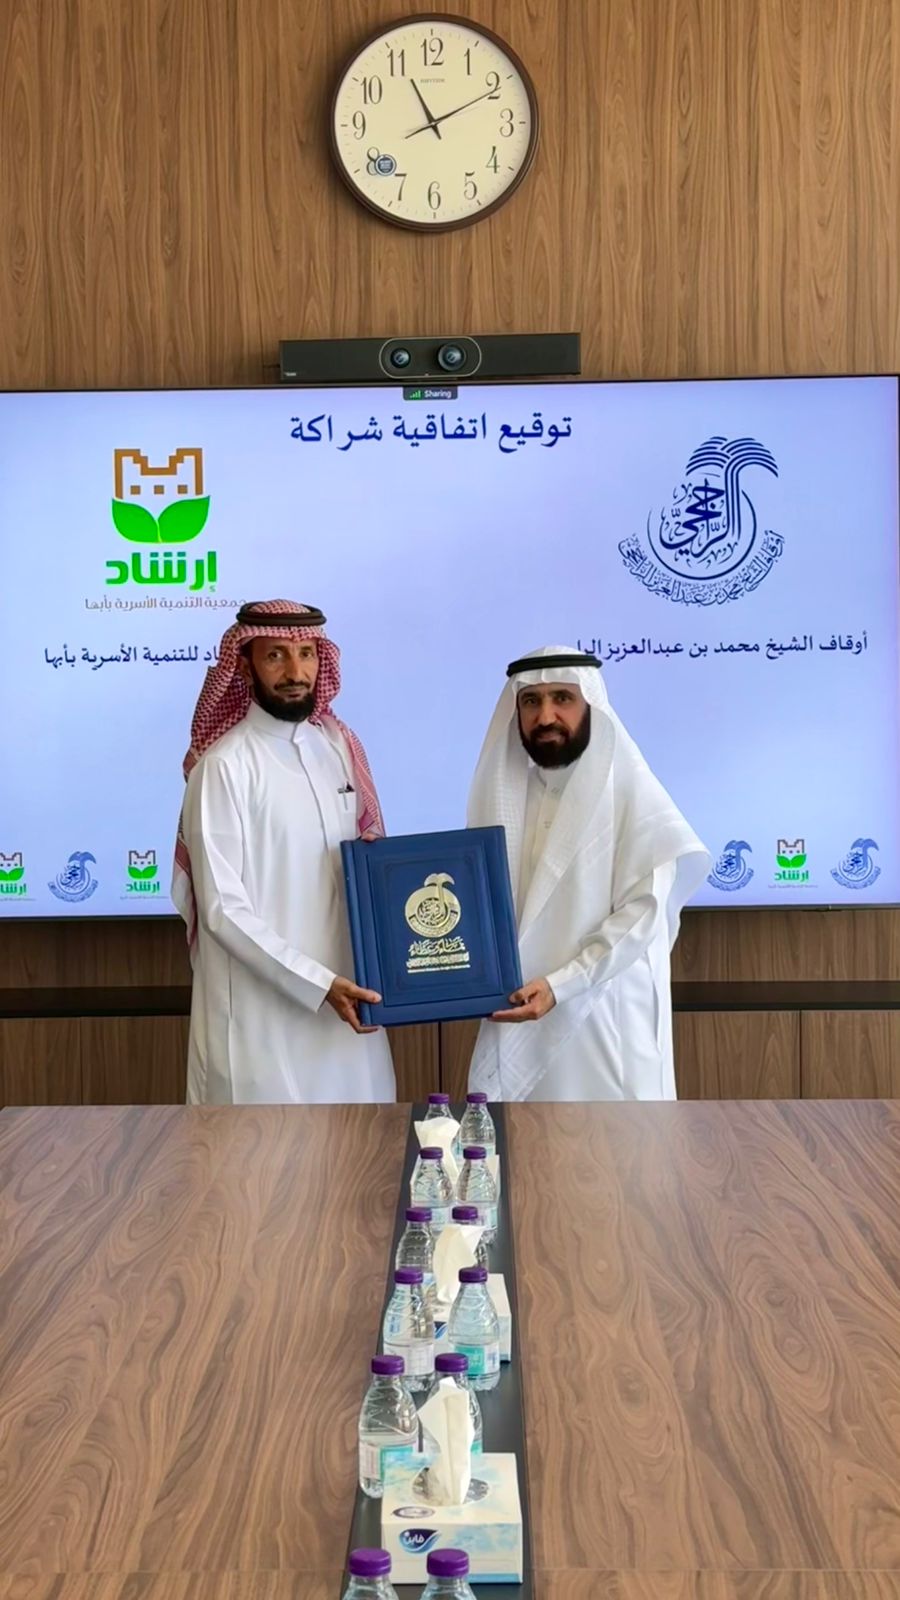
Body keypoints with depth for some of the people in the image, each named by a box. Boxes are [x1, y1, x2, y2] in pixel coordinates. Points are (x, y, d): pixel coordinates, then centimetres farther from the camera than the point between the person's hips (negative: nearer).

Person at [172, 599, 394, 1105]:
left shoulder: (339, 746, 6)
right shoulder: (226, 765, -13)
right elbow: (222, 907, -16)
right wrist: (318, 983, -19)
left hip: (345, 997, 6)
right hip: (264, 1013, -6)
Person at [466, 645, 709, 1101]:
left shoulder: (631, 792, -7)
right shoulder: (502, 792, 8)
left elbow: (642, 915, -12)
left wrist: (557, 986, -20)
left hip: (604, 1024, -4)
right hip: (515, 1023, 4)